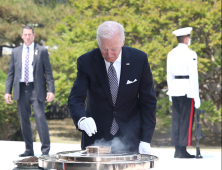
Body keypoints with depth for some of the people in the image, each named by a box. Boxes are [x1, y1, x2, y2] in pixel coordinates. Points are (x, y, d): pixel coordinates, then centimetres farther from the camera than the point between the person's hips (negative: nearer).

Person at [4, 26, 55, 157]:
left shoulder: (42, 51, 4)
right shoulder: (16, 52, 12)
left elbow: (48, 72, 0)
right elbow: (11, 73, 13)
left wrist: (51, 90, -9)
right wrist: (8, 91, 4)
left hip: (36, 89, -3)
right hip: (21, 90, 3)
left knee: (40, 118, -11)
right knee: (24, 121, 5)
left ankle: (45, 149, -7)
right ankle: (29, 150, 12)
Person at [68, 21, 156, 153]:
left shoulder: (139, 59, -8)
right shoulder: (86, 62, -10)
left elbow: (148, 101, -2)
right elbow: (75, 100, -14)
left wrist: (145, 140, -8)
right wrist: (81, 119, -37)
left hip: (130, 137, 0)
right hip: (96, 136, 0)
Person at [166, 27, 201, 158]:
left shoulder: (171, 54, 10)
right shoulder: (190, 54, -11)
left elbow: (169, 75, 13)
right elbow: (194, 76, -14)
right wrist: (196, 97, -11)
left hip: (175, 90, 7)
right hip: (187, 90, -7)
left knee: (176, 119, 8)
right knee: (187, 120, -4)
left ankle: (177, 150, 8)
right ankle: (183, 151, -6)